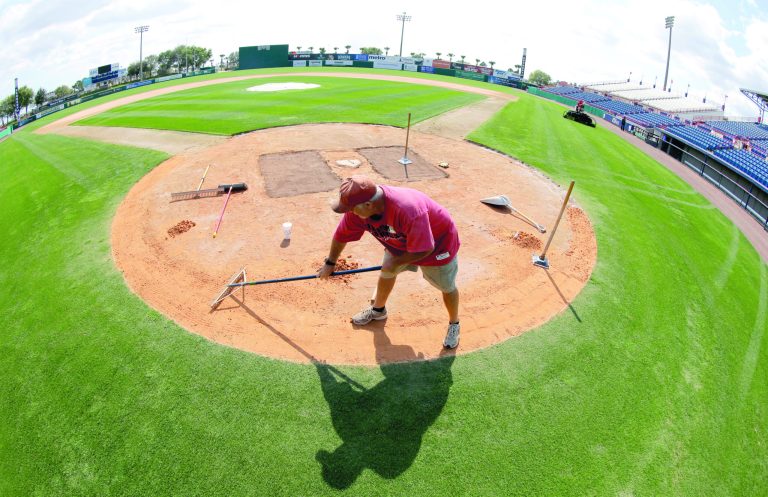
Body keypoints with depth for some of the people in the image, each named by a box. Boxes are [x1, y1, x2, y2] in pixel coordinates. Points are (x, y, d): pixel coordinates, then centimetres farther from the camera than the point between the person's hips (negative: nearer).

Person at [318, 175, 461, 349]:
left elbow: (424, 249, -37)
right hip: (400, 242, 6)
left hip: (438, 242, -5)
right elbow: (341, 235, -9)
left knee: (447, 287, 10)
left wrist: (396, 262, -23)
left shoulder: (408, 210, -47)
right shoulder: (357, 208, -26)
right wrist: (330, 263, 4)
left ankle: (454, 325, 37)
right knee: (386, 274, 19)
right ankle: (378, 310, 47)